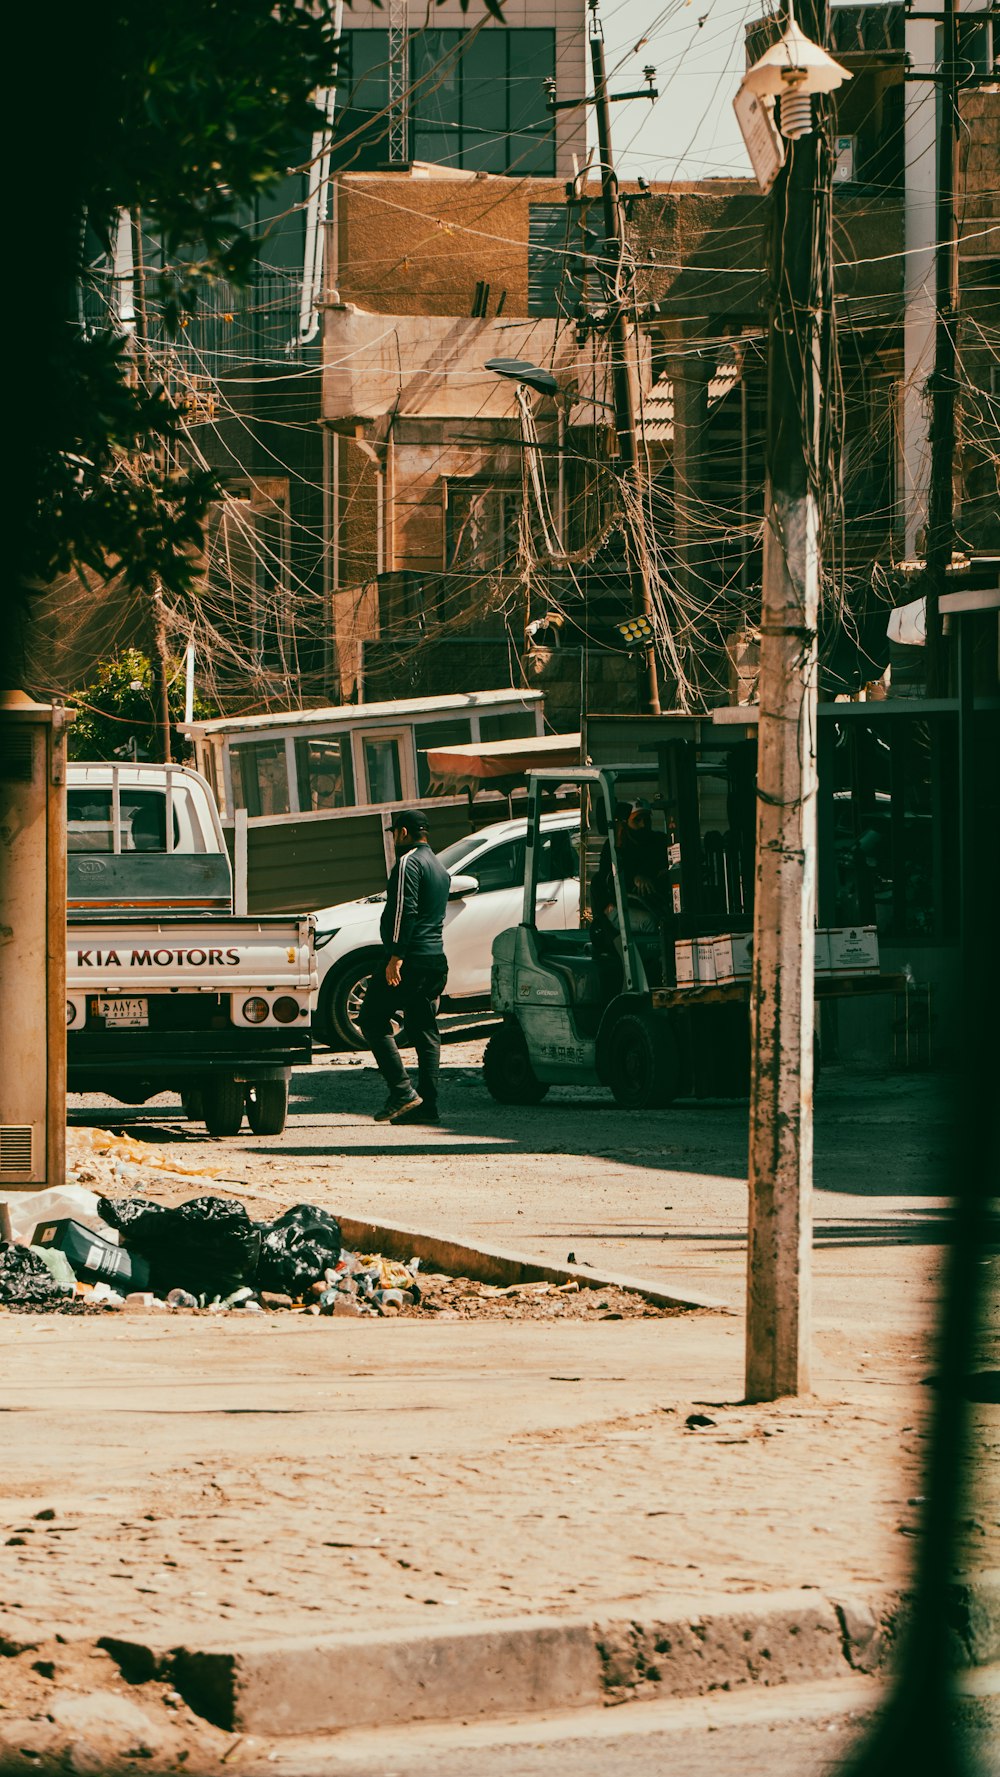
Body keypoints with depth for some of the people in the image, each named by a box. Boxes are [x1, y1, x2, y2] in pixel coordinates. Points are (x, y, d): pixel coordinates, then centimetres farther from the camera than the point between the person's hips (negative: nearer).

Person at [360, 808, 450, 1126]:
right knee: (424, 1031, 8)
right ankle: (427, 1103, 3)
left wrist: (396, 957, -23)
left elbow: (405, 910, -19)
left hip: (410, 958, -9)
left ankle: (402, 1092, -13)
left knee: (373, 1020, -4)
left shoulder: (408, 862, -9)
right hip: (436, 959, 9)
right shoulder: (439, 867, 21)